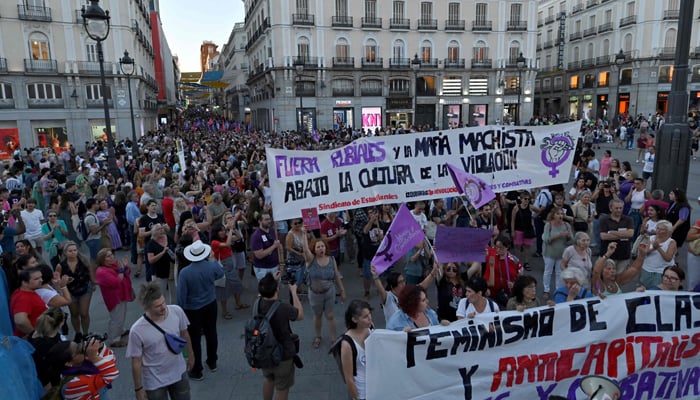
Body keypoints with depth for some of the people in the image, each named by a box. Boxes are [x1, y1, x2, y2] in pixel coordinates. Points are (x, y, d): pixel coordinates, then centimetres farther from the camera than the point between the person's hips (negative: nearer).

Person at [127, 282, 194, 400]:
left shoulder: (177, 311, -20)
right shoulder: (137, 330, -28)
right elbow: (136, 362, -14)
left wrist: (191, 355, 13)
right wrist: (138, 388, -5)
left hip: (179, 373, 3)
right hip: (155, 382, -3)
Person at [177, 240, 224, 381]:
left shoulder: (184, 272, -23)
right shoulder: (212, 266, -14)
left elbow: (181, 295, -17)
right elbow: (221, 274, 10)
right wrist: (211, 260, 21)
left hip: (193, 310, -4)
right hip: (210, 305, 4)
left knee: (195, 339, 8)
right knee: (211, 333, 20)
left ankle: (197, 371, 19)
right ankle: (212, 362, 37)